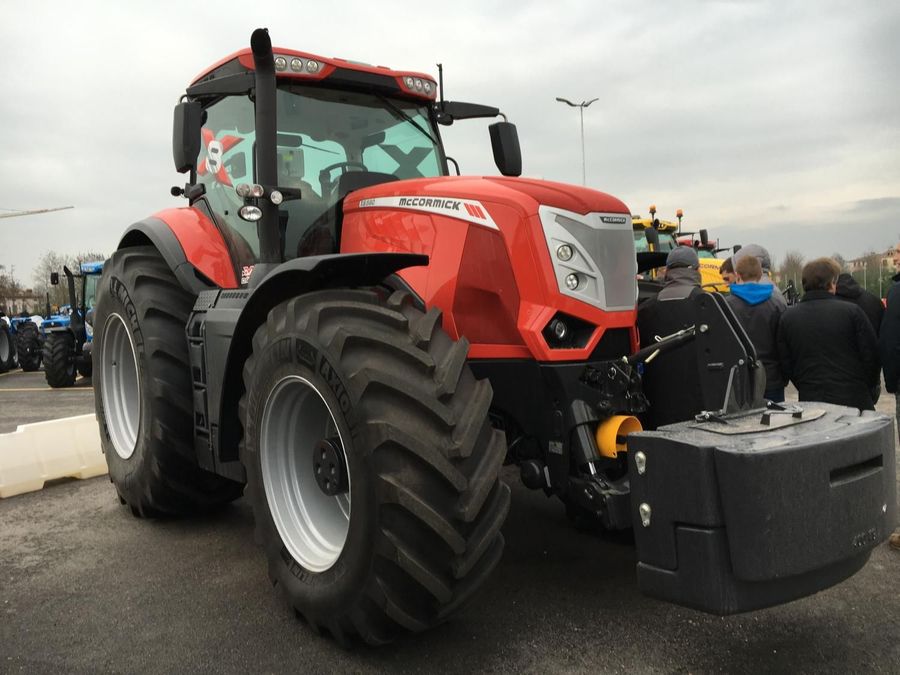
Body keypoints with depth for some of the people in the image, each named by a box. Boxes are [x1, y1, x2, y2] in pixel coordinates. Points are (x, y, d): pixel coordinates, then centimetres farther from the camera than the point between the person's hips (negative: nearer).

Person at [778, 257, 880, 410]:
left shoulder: (787, 318, 1)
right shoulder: (852, 311, -6)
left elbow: (785, 365, 5)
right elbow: (871, 356, -2)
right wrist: (867, 390, 14)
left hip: (810, 400, 2)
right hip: (854, 400, -2)